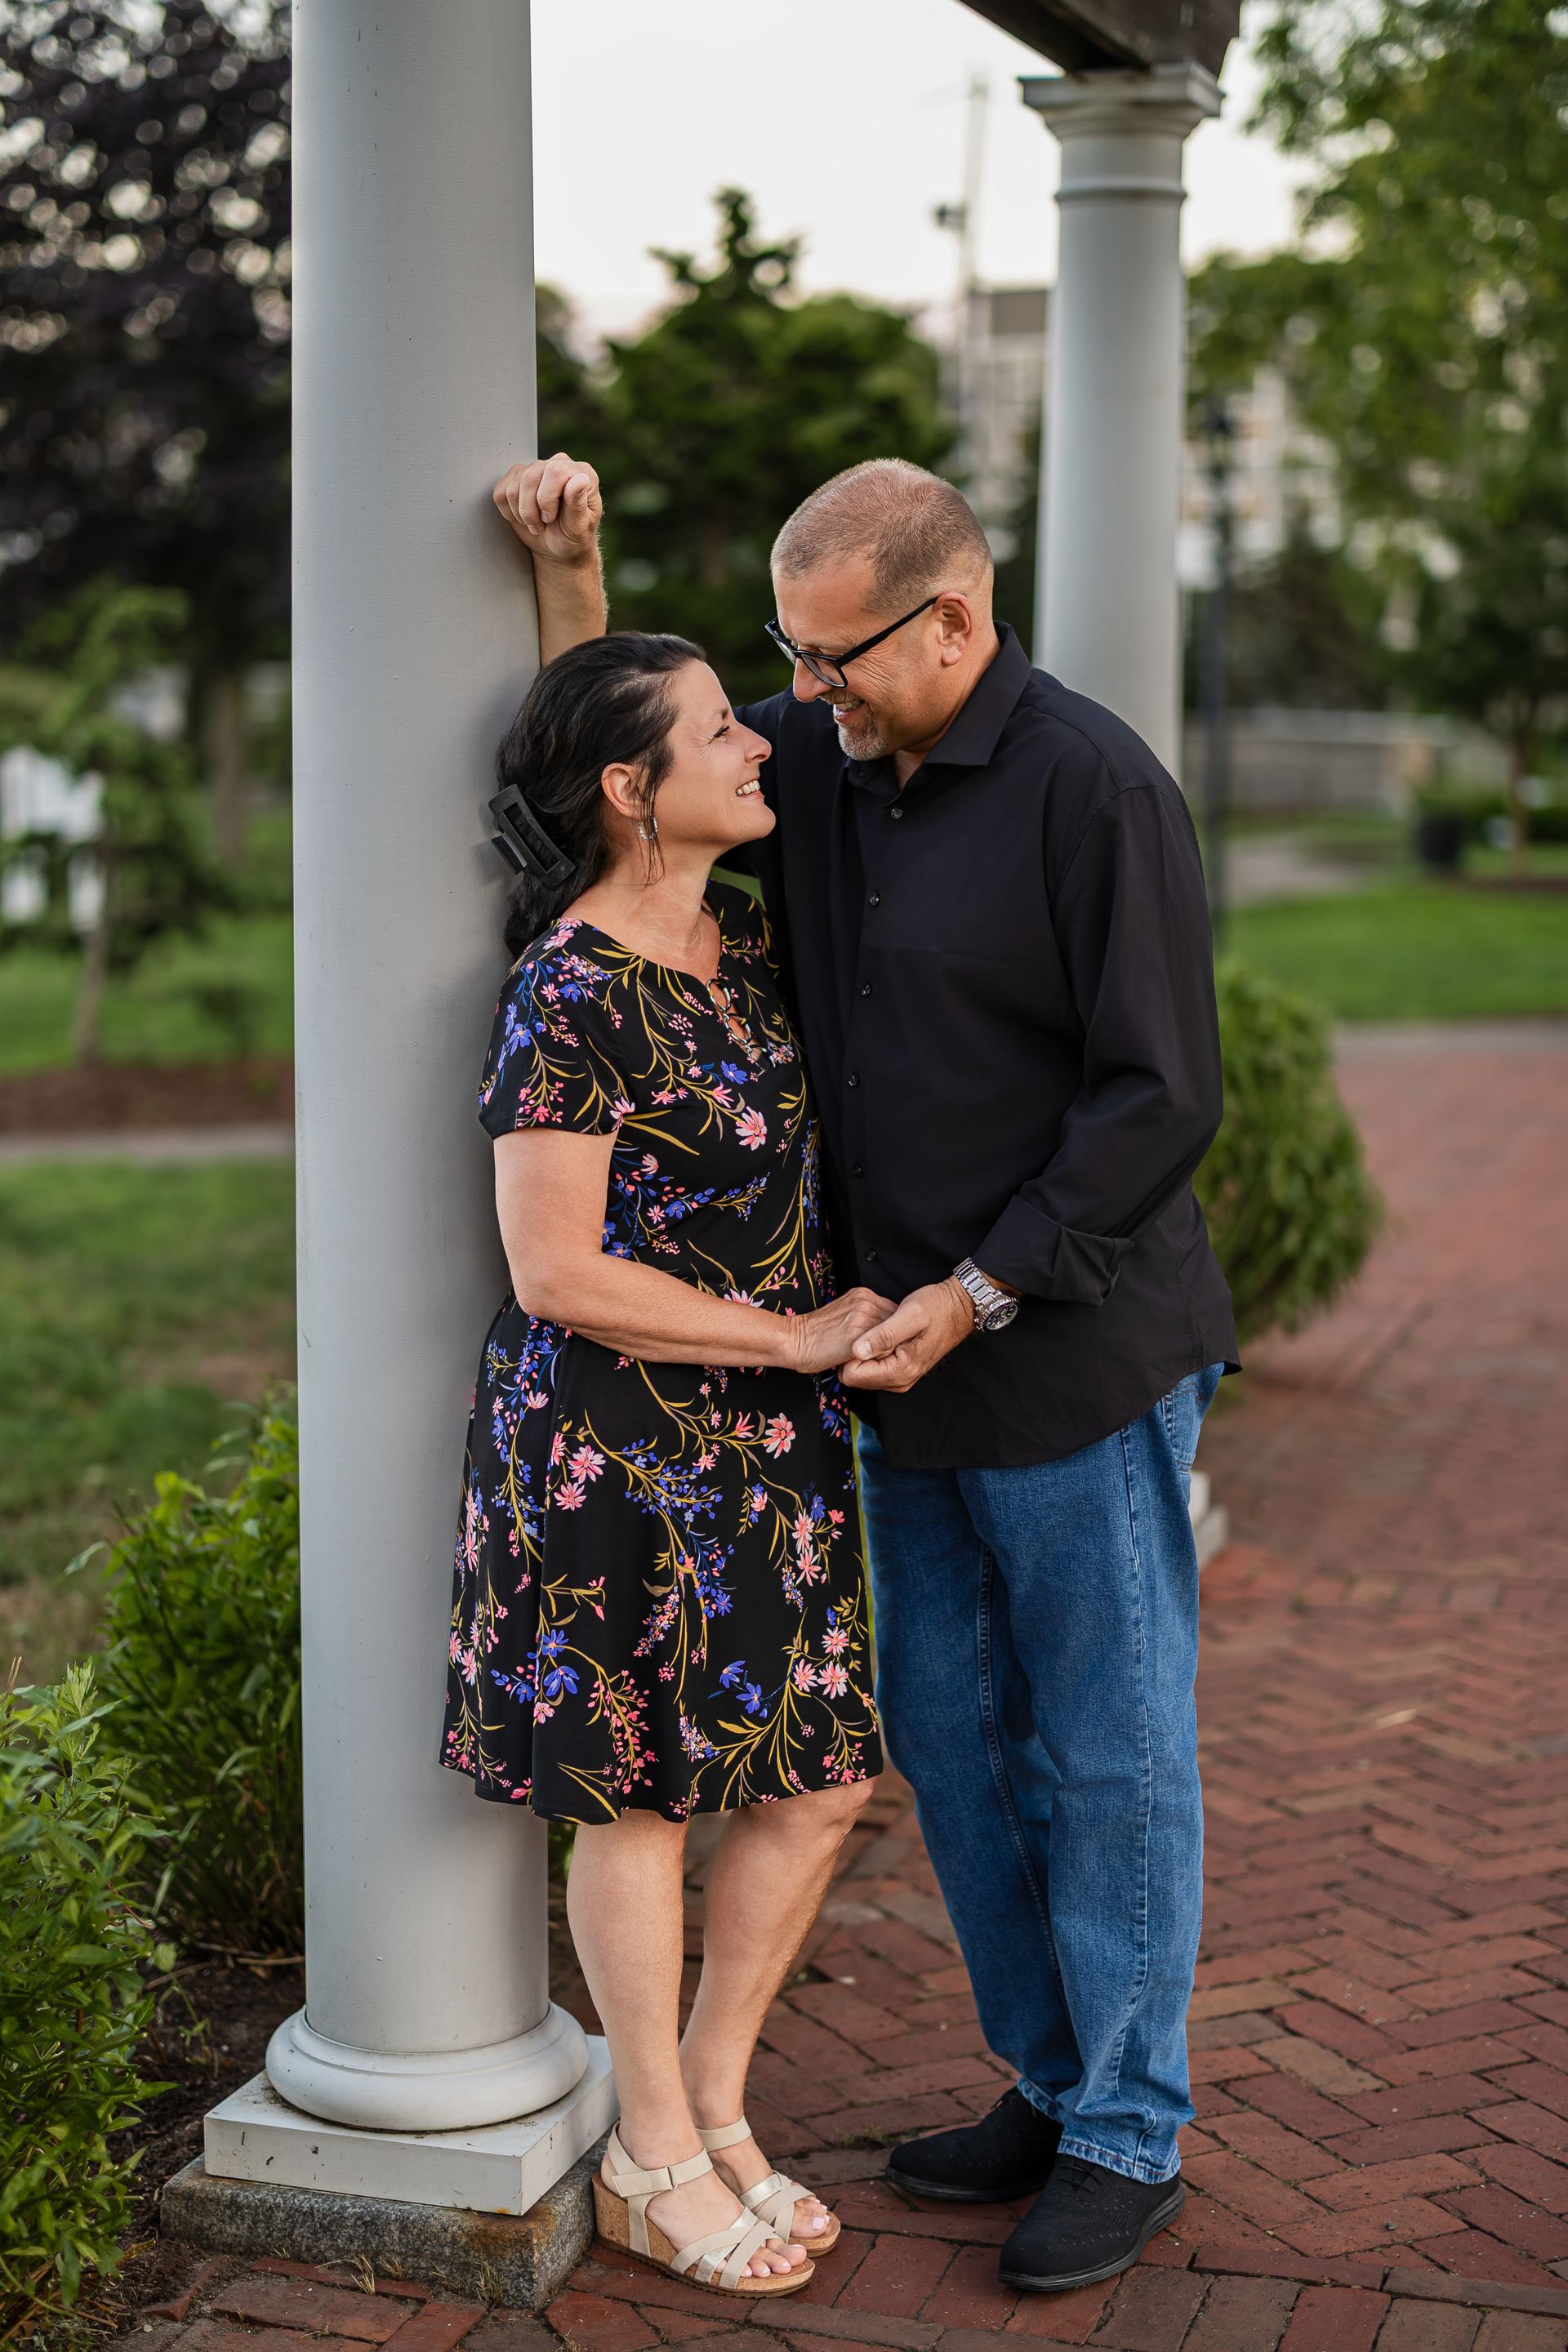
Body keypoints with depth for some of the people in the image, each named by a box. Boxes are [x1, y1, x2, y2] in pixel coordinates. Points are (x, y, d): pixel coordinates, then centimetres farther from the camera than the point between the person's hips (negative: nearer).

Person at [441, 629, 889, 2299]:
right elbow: (555, 1272, -20)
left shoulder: (741, 938, 7)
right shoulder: (568, 993, -18)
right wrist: (795, 1334, -15)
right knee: (640, 1793, 5)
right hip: (615, 1445, -8)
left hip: (769, 1438, 8)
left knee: (821, 1777, 10)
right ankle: (657, 2166, 22)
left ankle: (709, 2109, 28)